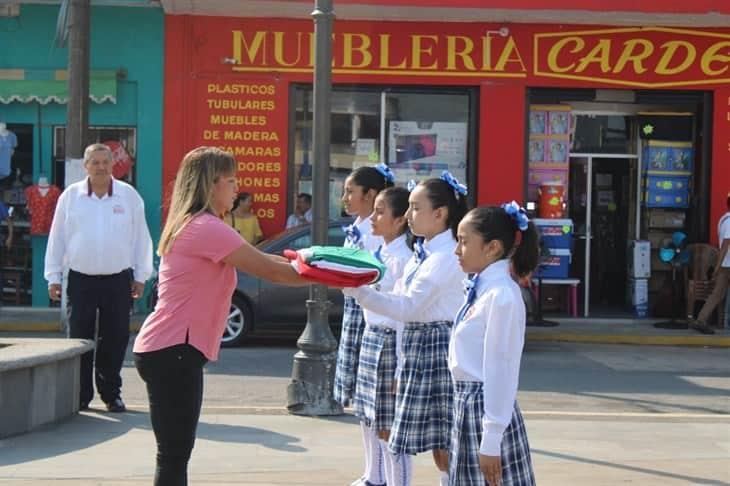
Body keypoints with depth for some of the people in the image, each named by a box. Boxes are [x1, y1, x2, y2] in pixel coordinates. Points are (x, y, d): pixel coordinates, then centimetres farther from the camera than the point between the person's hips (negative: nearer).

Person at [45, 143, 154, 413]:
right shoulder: (71, 196, 3)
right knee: (80, 338, 3)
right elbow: (57, 238, 6)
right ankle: (80, 395, 12)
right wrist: (53, 276, 4)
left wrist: (141, 276, 3)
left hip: (118, 279, 0)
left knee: (115, 339, 4)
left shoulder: (129, 195, 2)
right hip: (81, 279, 0)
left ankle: (111, 394, 16)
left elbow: (141, 238, 5)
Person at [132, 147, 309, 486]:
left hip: (171, 351, 11)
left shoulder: (194, 226, 17)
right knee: (173, 456, -7)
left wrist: (308, 263, 9)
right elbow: (269, 271, -15)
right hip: (172, 353, -11)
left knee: (176, 454, 15)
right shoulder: (207, 228, -16)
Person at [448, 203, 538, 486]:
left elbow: (499, 370, -19)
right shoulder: (482, 289, 8)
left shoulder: (502, 296, -18)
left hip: (487, 408, -9)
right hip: (469, 405, 9)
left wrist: (491, 442, -18)